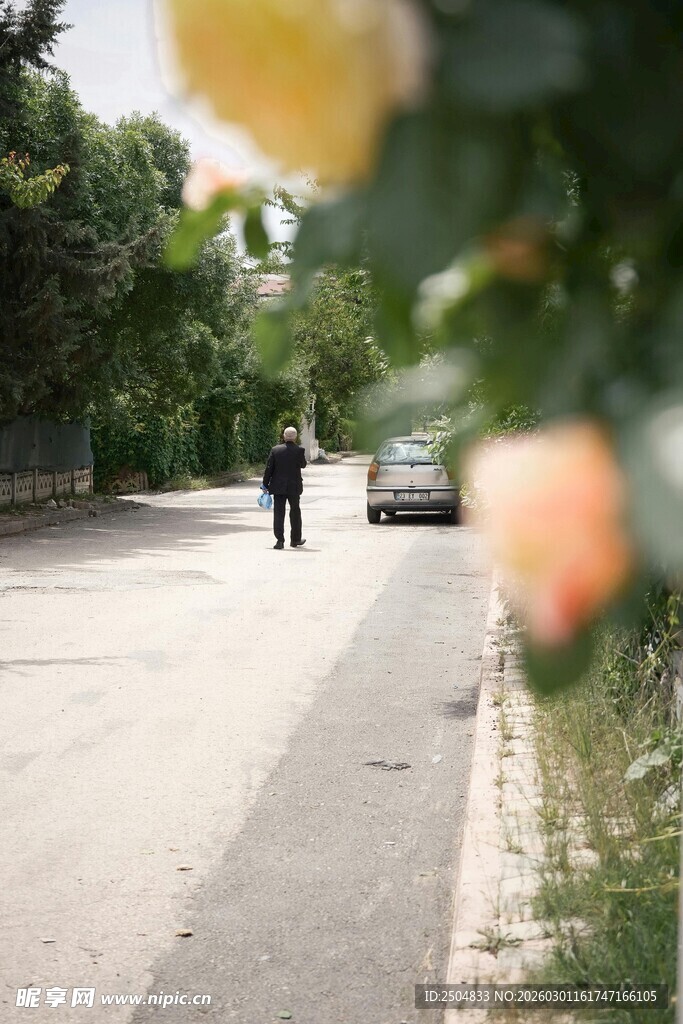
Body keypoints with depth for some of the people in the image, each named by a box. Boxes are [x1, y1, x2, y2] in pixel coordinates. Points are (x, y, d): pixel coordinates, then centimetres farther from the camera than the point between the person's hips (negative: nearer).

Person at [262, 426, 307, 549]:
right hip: (294, 487, 0)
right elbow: (303, 464, 6)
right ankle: (295, 540, 24)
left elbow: (269, 468, -3)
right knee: (295, 512, 15)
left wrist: (265, 484, 5)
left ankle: (279, 540, -8)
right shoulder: (299, 450, -9)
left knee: (278, 513, 1)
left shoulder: (275, 450, -4)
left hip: (278, 487, 1)